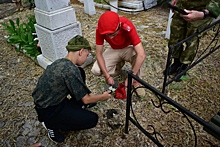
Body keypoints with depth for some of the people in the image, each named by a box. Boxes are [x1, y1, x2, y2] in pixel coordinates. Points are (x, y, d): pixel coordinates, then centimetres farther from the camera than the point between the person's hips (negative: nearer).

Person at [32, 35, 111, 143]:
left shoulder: (60, 62, 0)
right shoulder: (71, 70, -27)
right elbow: (86, 100, -18)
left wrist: (87, 95, 20)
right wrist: (103, 97, 1)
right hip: (48, 111, -9)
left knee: (80, 72, 6)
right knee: (92, 119, -8)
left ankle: (76, 109, 16)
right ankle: (52, 124, 2)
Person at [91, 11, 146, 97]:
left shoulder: (128, 27, -37)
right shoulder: (100, 29, -28)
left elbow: (142, 55, -42)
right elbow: (99, 54, -21)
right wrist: (107, 76, -26)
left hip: (128, 49, -2)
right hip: (114, 50, 3)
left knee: (138, 54, -38)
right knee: (96, 70, -19)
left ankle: (137, 82, -13)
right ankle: (119, 64, 9)